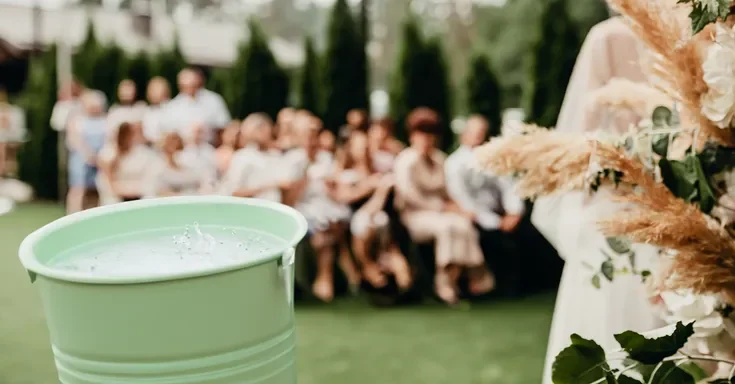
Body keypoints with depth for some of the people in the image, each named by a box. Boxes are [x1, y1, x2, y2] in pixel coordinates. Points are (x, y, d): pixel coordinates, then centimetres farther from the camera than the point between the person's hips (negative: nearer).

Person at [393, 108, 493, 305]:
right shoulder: (405, 160, -5)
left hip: (439, 211, 5)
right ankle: (445, 278, -21)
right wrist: (444, 207, -11)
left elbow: (445, 191, 16)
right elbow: (411, 196, -11)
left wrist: (454, 206, -6)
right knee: (445, 225, -34)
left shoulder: (438, 158, 14)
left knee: (464, 224, -27)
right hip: (415, 215, -5)